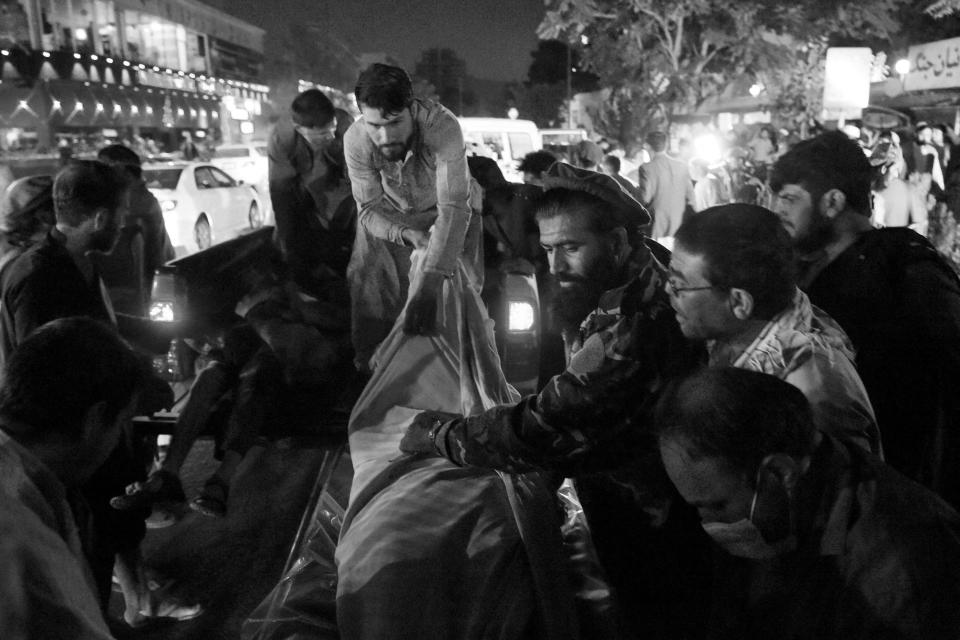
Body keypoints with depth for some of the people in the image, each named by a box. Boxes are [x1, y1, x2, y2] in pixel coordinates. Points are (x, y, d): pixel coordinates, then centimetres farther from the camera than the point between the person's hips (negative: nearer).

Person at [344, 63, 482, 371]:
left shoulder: (443, 127, -42)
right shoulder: (355, 140, -31)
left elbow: (453, 208, -48)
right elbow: (369, 208, -18)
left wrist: (428, 288, -56)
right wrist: (408, 234, -39)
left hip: (449, 210, -1)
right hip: (390, 218, 2)